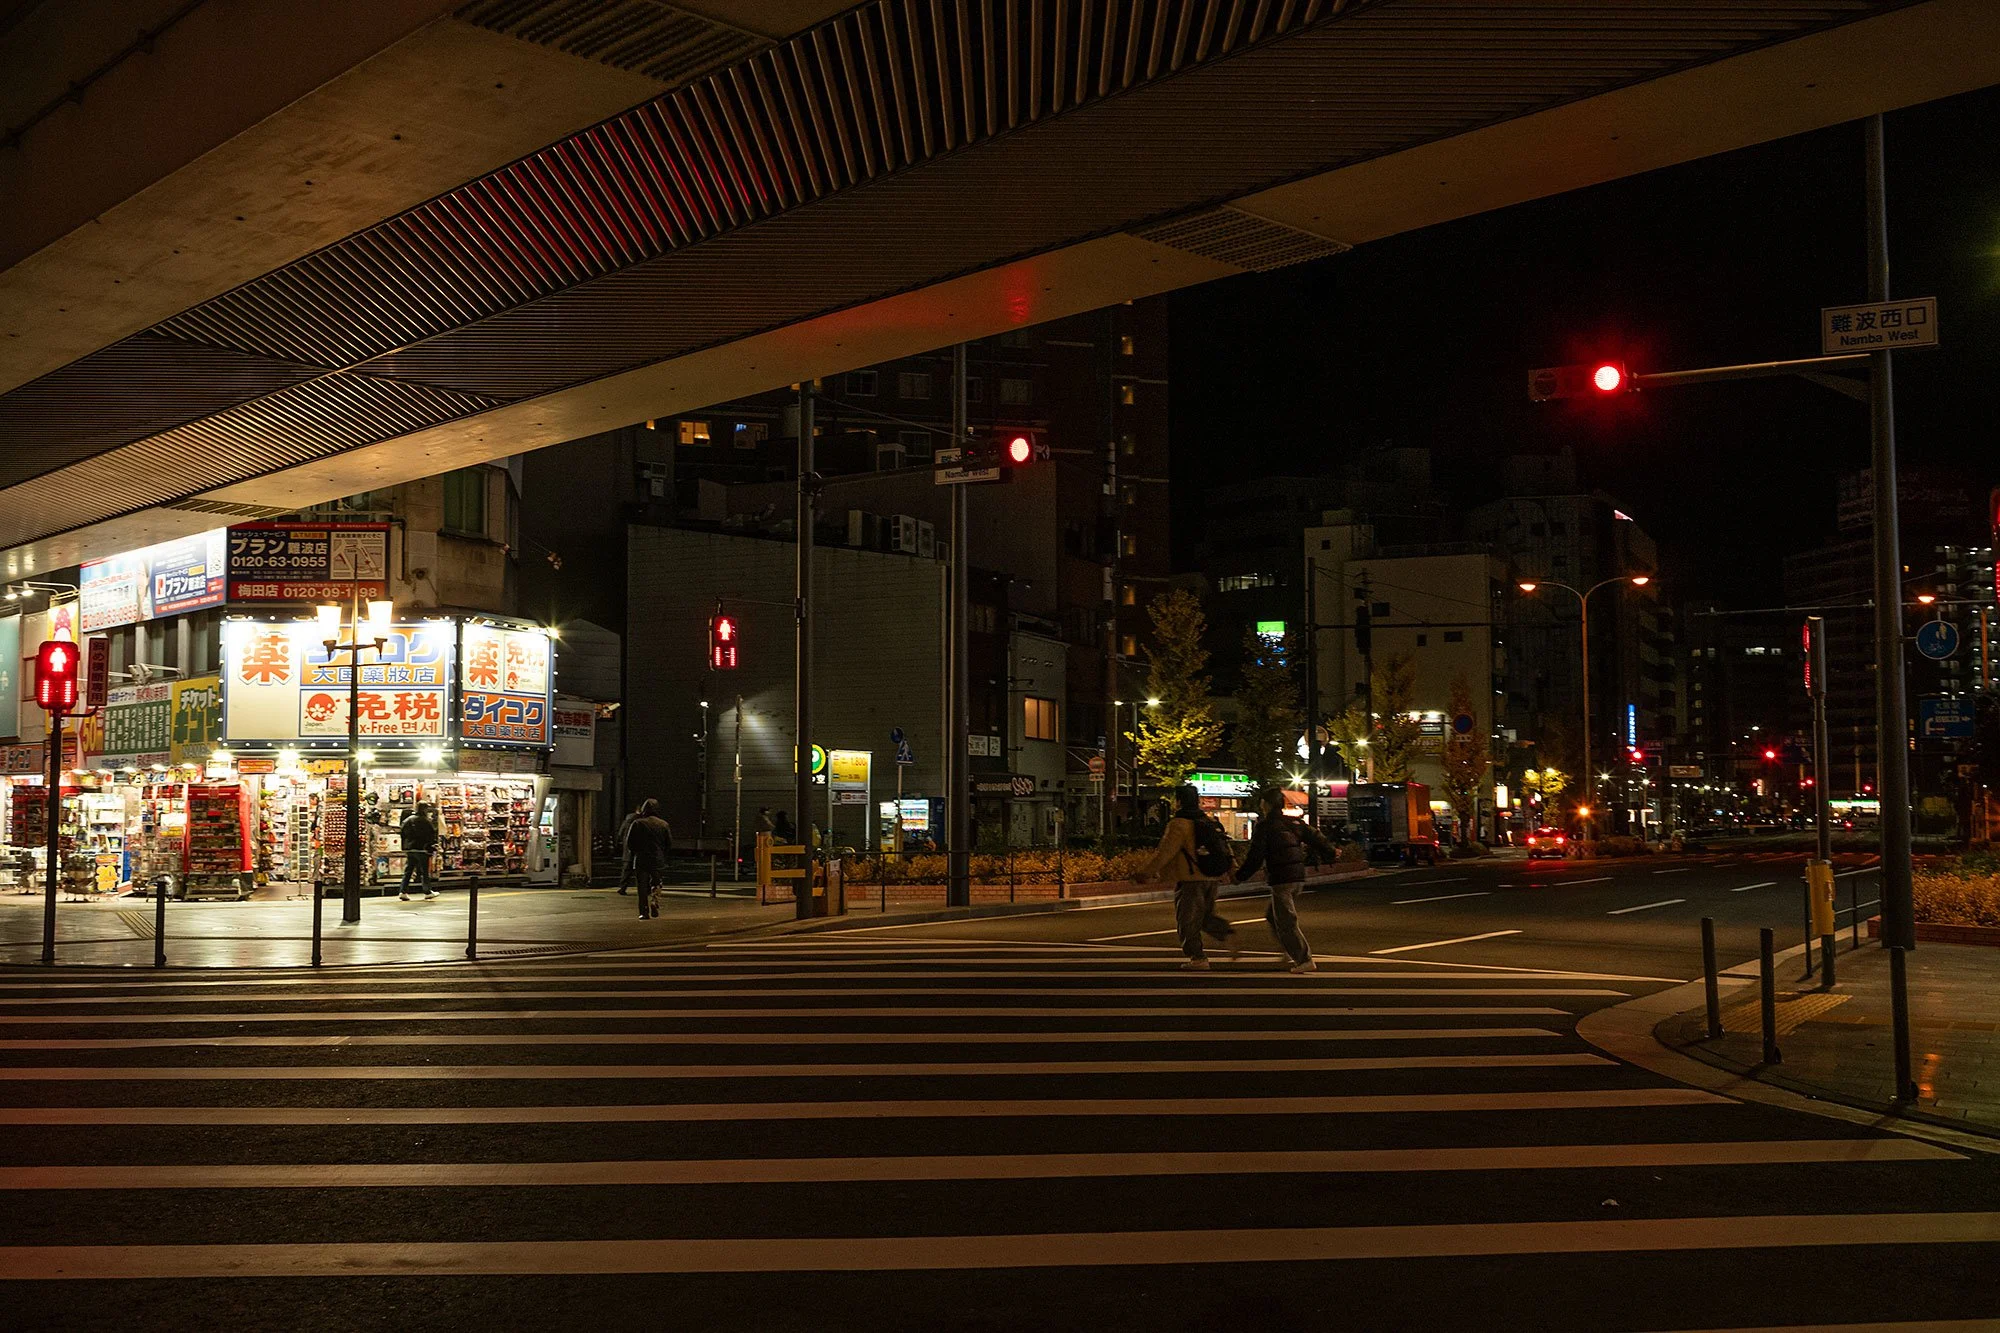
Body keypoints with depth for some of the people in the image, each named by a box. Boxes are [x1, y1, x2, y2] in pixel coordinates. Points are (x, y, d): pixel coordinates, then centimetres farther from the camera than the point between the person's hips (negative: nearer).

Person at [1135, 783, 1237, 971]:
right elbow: (1225, 845, 16)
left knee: (1187, 921, 2)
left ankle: (1198, 958, 2)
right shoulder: (1210, 822, 13)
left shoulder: (1179, 824, -13)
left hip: (1190, 880, -8)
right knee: (1206, 915, 20)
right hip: (1211, 879, 8)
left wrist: (1147, 872, -14)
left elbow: (1165, 852, -18)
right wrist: (1233, 869, 23)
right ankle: (1227, 933, -4)